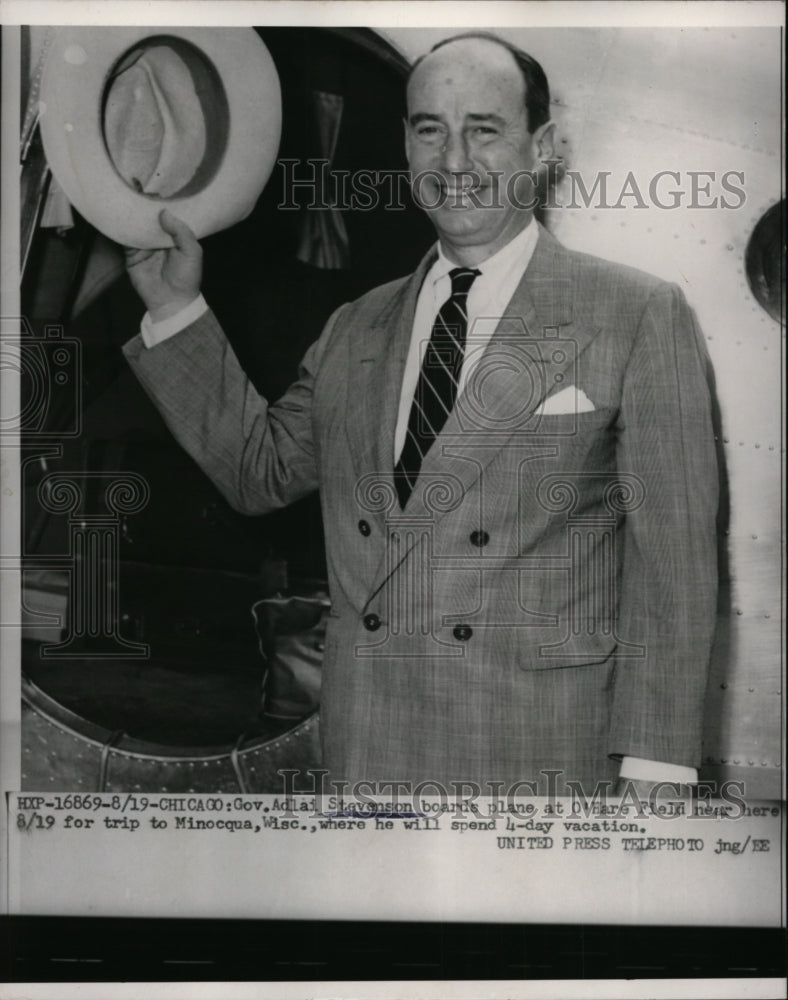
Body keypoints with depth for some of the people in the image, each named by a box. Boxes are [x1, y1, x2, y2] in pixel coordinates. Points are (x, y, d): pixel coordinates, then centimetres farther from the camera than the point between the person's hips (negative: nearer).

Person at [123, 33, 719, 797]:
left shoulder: (638, 316, -4)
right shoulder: (355, 331, 10)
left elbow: (672, 561, -7)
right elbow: (259, 469, 16)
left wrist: (652, 766, -11)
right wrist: (177, 311, 11)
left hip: (540, 760, -3)